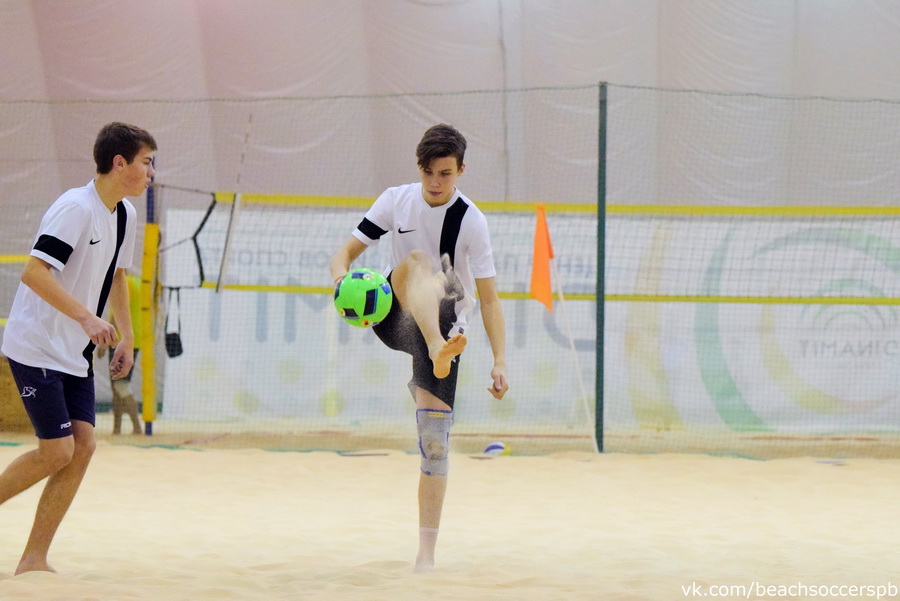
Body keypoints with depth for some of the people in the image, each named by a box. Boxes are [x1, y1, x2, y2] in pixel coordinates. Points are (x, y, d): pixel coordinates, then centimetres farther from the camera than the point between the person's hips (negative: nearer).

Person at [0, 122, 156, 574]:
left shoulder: (126, 215, 7)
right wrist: (86, 317, -35)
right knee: (57, 451, -12)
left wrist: (126, 337, 18)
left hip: (76, 354, 8)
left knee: (82, 446, -2)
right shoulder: (75, 207, -19)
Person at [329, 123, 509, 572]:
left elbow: (489, 300, -10)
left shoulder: (471, 222, -10)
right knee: (417, 261, -31)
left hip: (443, 328, -1)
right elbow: (345, 253, -2)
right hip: (394, 317, 1)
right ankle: (439, 351, -59)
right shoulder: (396, 200, -3)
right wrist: (342, 278, -26)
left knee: (435, 436, -10)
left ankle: (426, 551, -2)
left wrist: (500, 362, -20)